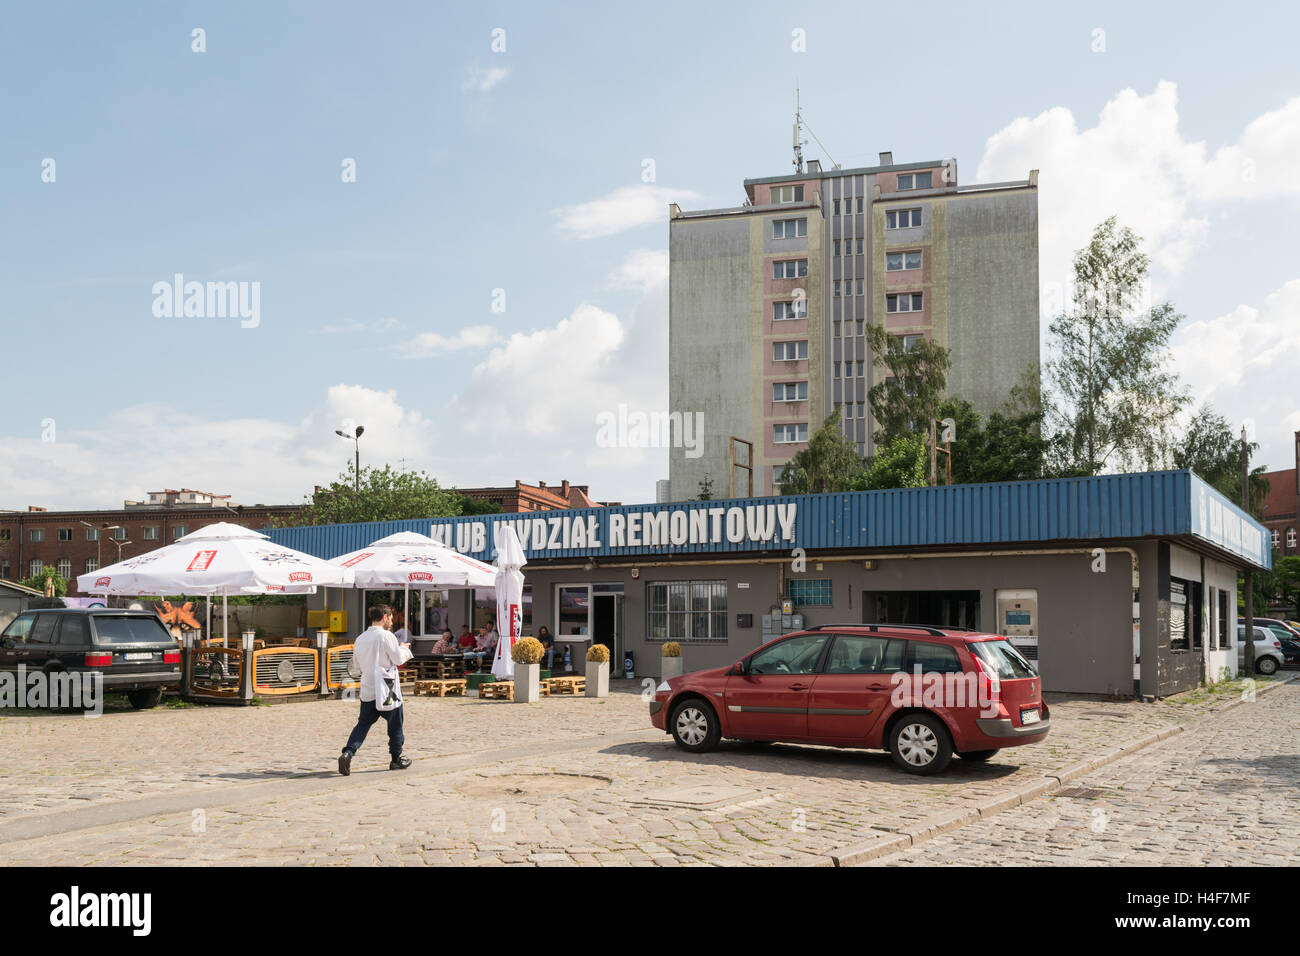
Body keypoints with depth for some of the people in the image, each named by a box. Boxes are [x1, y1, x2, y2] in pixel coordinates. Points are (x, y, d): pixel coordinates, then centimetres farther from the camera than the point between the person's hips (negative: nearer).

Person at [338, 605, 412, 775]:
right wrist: (404, 648, 10)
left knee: (363, 724, 11)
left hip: (367, 691, 5)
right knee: (395, 724, 11)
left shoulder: (360, 639, 7)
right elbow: (398, 659, -11)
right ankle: (396, 759, 21)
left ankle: (348, 753, -9)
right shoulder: (386, 636, -13)